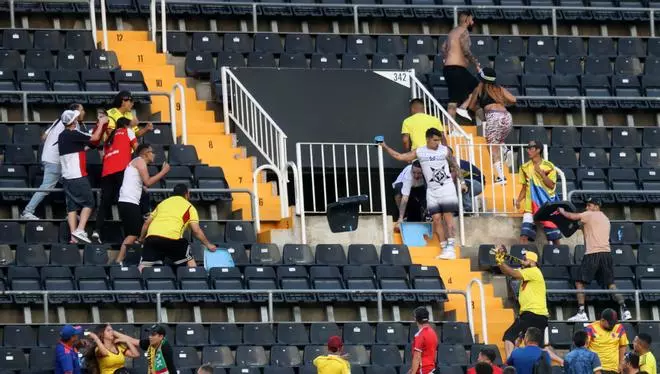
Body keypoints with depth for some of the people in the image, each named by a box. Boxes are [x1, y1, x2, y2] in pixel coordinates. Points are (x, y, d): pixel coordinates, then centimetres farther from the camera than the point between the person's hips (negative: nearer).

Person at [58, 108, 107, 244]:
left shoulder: (62, 136, 13)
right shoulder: (73, 134, -12)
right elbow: (95, 138, -6)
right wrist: (101, 123, 7)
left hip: (66, 176, 8)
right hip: (78, 176, -8)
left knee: (72, 206, 5)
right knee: (88, 203, 1)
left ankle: (73, 235, -1)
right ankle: (80, 230, -12)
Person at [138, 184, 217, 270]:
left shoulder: (163, 203, 30)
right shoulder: (189, 207, 18)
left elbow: (147, 223, 30)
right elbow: (196, 231, 11)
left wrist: (141, 239, 44)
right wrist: (208, 245, 23)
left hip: (151, 236, 3)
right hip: (172, 237, -3)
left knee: (144, 266, -1)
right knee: (190, 260, 17)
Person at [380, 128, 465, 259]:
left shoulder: (445, 150, 0)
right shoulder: (419, 152, 4)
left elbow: (455, 166, 8)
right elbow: (400, 156, 7)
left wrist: (462, 182, 6)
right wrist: (385, 147, 2)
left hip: (447, 188, -3)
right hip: (432, 190, 3)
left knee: (448, 217, -9)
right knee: (436, 219, -1)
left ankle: (451, 248, -14)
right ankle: (444, 249, 3)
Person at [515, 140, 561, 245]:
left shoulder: (549, 166, -2)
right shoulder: (525, 167, 8)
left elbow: (551, 185, -8)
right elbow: (525, 187, 13)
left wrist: (541, 172, -16)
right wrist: (518, 200, -2)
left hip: (547, 203, -2)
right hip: (531, 204, 2)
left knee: (554, 236, 2)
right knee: (524, 234, -13)